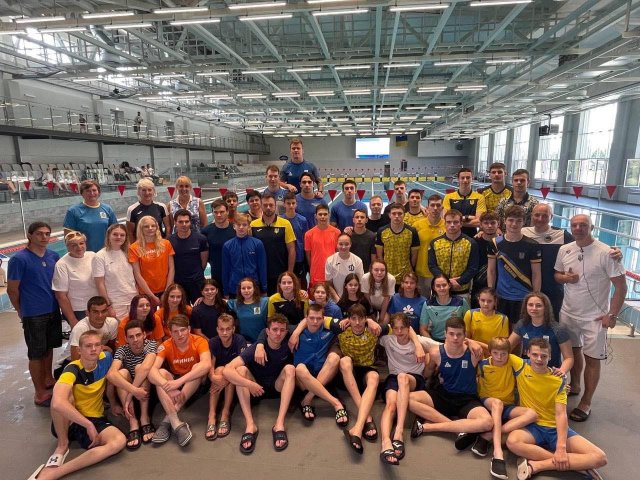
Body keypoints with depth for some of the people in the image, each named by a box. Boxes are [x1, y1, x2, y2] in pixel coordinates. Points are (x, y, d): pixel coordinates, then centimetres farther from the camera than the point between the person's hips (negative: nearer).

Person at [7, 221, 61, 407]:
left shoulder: (54, 256, 2)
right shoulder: (19, 259, -14)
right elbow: (12, 289, -8)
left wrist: (58, 305, 9)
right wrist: (22, 312, 2)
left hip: (53, 311, 5)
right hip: (34, 315, -5)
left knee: (49, 347, 20)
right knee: (36, 353, 7)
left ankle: (48, 379, 40)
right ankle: (40, 394, 20)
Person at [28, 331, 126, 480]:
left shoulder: (105, 359, -9)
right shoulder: (72, 370, -22)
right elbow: (57, 403, -39)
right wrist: (88, 425, -38)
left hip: (96, 420, 3)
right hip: (69, 422, -3)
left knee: (120, 441, -29)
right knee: (65, 396, -35)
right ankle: (62, 444, -11)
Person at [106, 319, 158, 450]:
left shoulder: (151, 345, -16)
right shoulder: (122, 350, -12)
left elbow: (145, 368, -35)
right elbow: (111, 374, -32)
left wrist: (129, 395, -37)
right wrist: (134, 390, -42)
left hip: (150, 390, -2)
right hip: (128, 390, 2)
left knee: (140, 367, -28)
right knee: (122, 372, -26)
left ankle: (144, 418, -25)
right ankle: (133, 423, -31)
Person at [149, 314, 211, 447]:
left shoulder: (199, 341, -18)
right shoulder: (166, 346, -13)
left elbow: (206, 364, -36)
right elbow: (152, 369, -28)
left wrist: (180, 381, -45)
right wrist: (168, 387, -45)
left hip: (195, 383, -1)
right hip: (174, 381, 2)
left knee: (198, 367, -31)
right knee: (161, 373, -27)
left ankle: (167, 420, -33)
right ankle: (176, 424, -40)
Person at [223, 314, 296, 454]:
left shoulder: (287, 348, -12)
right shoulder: (255, 348, -21)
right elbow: (227, 370, -32)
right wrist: (250, 384, -42)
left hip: (278, 387, 1)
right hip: (256, 388, -1)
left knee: (290, 368, -27)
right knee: (241, 369, -28)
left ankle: (279, 424, -37)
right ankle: (250, 424, -37)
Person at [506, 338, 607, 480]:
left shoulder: (558, 380, -5)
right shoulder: (521, 368, -5)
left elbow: (561, 414, -12)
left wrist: (561, 447, -25)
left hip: (556, 428, 1)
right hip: (532, 427, -1)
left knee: (599, 458, -20)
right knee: (512, 442, -34)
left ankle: (536, 465, -22)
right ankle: (577, 463, -22)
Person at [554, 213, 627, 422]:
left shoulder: (605, 252, -16)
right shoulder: (564, 250, -1)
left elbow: (621, 286, -13)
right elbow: (557, 274, 13)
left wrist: (612, 314, -15)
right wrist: (565, 277, -11)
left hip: (595, 317, -4)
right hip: (568, 313, 5)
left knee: (592, 359, 4)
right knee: (573, 351, 21)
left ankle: (585, 403, 18)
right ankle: (574, 385, 43)